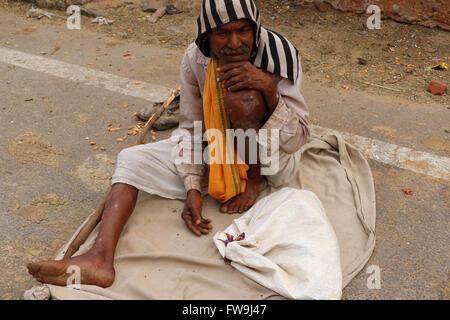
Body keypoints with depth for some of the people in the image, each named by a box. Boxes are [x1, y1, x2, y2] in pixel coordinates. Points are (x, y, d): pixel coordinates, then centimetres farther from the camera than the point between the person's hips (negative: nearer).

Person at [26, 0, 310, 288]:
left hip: (270, 162, -3)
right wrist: (193, 189, -18)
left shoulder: (280, 54, -22)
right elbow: (192, 128, -6)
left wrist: (268, 86, -38)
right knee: (132, 159, -12)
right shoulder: (195, 59, -13)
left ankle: (255, 181, -8)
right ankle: (101, 259, -29)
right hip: (216, 152, 4)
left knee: (242, 97, -33)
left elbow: (297, 139, -22)